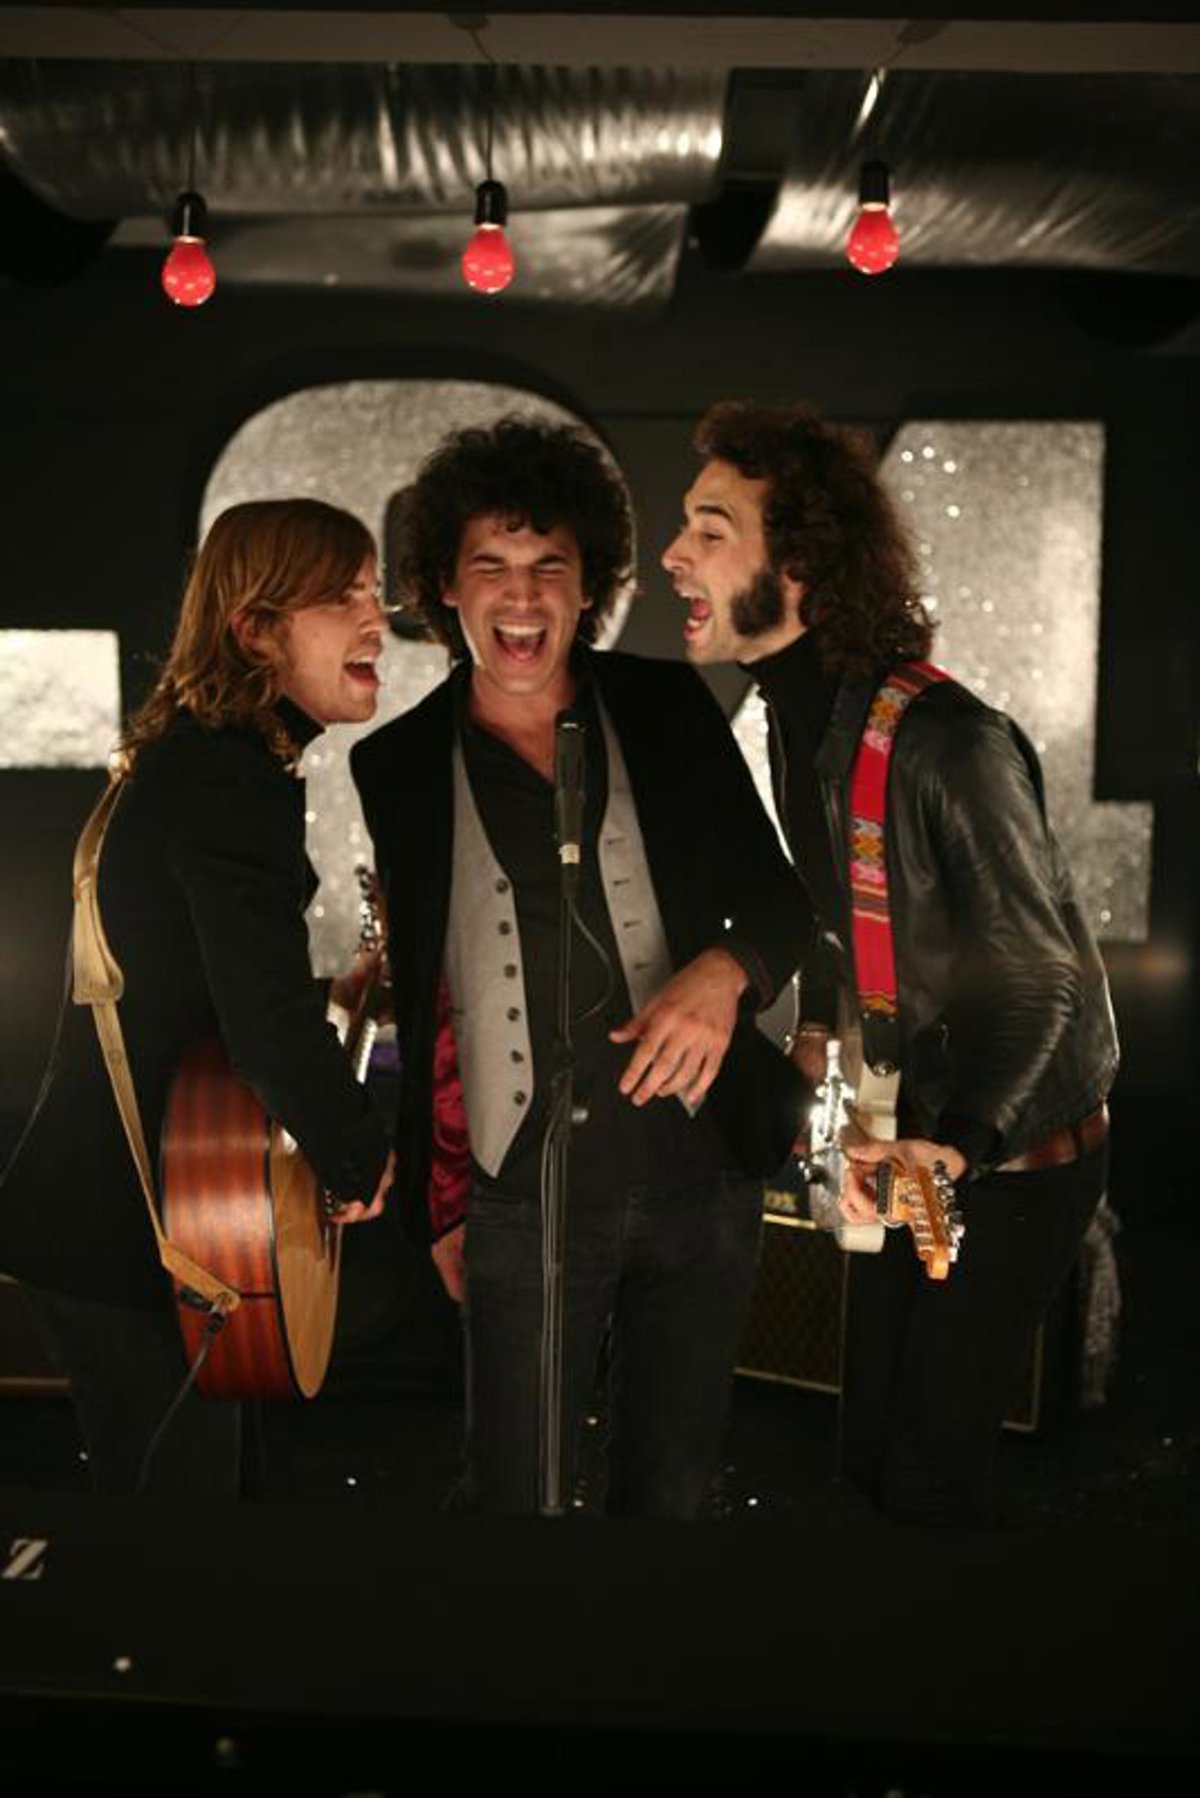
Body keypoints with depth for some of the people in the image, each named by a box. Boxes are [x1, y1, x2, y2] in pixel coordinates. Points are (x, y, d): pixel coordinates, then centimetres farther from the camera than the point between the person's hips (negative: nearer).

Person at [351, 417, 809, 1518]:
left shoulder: (669, 711, 2)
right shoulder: (397, 768, 0)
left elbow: (778, 893, 7)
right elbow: (401, 1006, 5)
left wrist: (725, 970, -16)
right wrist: (434, 1206, 5)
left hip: (702, 1172, 1)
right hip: (521, 1198, -1)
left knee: (674, 1489, 14)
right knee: (516, 1496, 7)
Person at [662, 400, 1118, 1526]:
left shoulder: (943, 743, -30)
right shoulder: (790, 719, -2)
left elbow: (1045, 973, -24)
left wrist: (959, 1142, -34)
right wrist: (818, 1020, 16)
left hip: (1014, 1154, -8)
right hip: (910, 1131, 8)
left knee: (934, 1441, 2)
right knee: (869, 1417, 19)